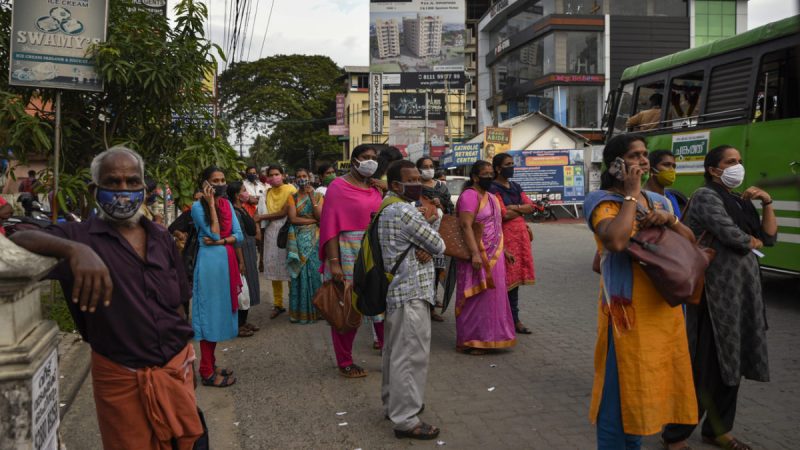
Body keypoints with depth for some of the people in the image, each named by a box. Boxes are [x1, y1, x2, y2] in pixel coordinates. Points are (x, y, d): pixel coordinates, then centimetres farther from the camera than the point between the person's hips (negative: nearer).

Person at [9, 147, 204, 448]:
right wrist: (75, 250, -45)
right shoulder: (80, 236, -9)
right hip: (122, 379, -4)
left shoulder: (162, 239, 5)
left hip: (176, 369, 4)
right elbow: (19, 241, -28)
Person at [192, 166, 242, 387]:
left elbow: (239, 235, 4)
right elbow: (214, 233, -18)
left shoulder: (227, 204, 10)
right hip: (209, 262, -7)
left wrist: (220, 241, -13)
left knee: (221, 312, 11)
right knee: (210, 313, -3)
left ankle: (211, 364, 22)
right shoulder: (198, 206, -8)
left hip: (227, 261, 7)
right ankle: (207, 373, 5)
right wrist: (211, 203, -17)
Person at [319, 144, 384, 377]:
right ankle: (345, 362, 18)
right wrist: (333, 262, -17)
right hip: (347, 253, -5)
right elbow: (330, 225, -10)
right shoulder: (338, 187, -5)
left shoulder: (375, 190, 12)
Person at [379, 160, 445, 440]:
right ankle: (406, 420, 0)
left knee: (395, 351, 19)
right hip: (411, 292, -11)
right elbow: (439, 245, -13)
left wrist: (424, 250, -9)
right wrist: (430, 247, 7)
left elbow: (424, 242, 13)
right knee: (410, 354, -6)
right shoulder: (404, 211, -18)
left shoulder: (389, 208, 15)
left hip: (397, 290, 11)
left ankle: (392, 404, 32)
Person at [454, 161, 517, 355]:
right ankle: (470, 341, 4)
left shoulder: (490, 197, 16)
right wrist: (475, 254, -29)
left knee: (493, 296, 14)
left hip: (494, 256, 9)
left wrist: (503, 251, 22)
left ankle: (488, 337, 25)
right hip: (478, 256, -9)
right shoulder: (469, 196, -13)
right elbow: (466, 226, -22)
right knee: (477, 297, -4)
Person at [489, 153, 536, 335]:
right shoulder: (493, 188, -7)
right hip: (505, 235, -7)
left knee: (515, 277, 10)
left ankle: (514, 319, 15)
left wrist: (515, 208, -10)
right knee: (506, 278, -8)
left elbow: (530, 206, 8)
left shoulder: (516, 187, 17)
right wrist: (522, 210, 0)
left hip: (520, 234, 8)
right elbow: (504, 214, -16)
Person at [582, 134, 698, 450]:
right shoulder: (601, 200, -9)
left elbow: (690, 242, 13)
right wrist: (631, 193, -17)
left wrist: (669, 220, -7)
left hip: (664, 307, 7)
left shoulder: (657, 200, 13)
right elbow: (617, 241, -28)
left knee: (643, 383, 17)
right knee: (623, 386, 0)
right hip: (627, 309, -7)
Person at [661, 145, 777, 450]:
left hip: (744, 293, 8)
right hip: (716, 293, -8)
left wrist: (767, 203, 1)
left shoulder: (742, 201, 17)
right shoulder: (706, 196, -8)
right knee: (705, 368, -4)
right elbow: (730, 234, -21)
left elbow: (770, 238, 12)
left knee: (730, 365, 15)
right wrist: (753, 242, 0)